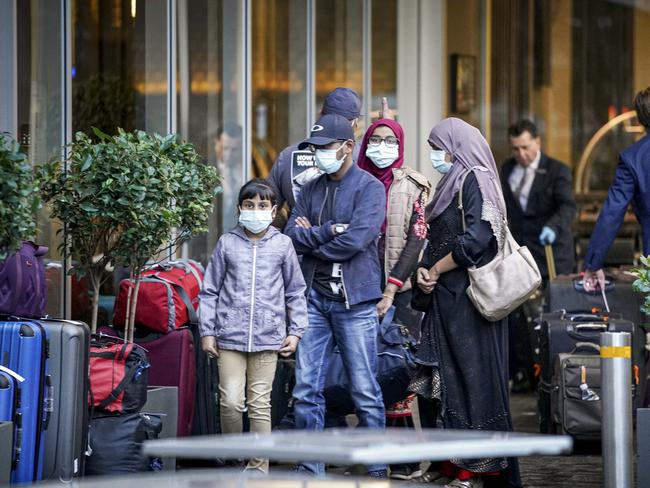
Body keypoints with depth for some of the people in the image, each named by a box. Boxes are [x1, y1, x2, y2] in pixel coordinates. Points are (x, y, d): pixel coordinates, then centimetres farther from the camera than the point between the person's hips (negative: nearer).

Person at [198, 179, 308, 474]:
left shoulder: (282, 245, 6)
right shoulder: (227, 244, 5)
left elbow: (295, 292, 12)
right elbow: (210, 291, 8)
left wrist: (295, 331, 6)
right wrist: (207, 332, 4)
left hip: (268, 338, 0)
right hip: (230, 338, 0)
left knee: (260, 405, 3)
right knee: (231, 402, -8)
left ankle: (258, 468, 11)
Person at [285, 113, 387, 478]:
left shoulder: (370, 188, -5)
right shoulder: (311, 190, 13)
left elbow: (355, 240, -18)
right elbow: (293, 235, 1)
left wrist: (311, 238, -4)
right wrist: (329, 231, -12)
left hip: (355, 301, -5)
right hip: (315, 298, 5)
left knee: (366, 391, 0)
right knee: (306, 389, 4)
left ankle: (377, 469, 9)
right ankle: (311, 468, 11)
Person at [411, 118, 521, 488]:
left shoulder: (476, 180, -9)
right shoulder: (451, 184, 18)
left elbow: (476, 239, -20)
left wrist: (435, 270, -10)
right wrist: (425, 270, 2)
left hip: (469, 300, -9)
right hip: (446, 300, 9)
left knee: (471, 377, -6)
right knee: (445, 377, 8)